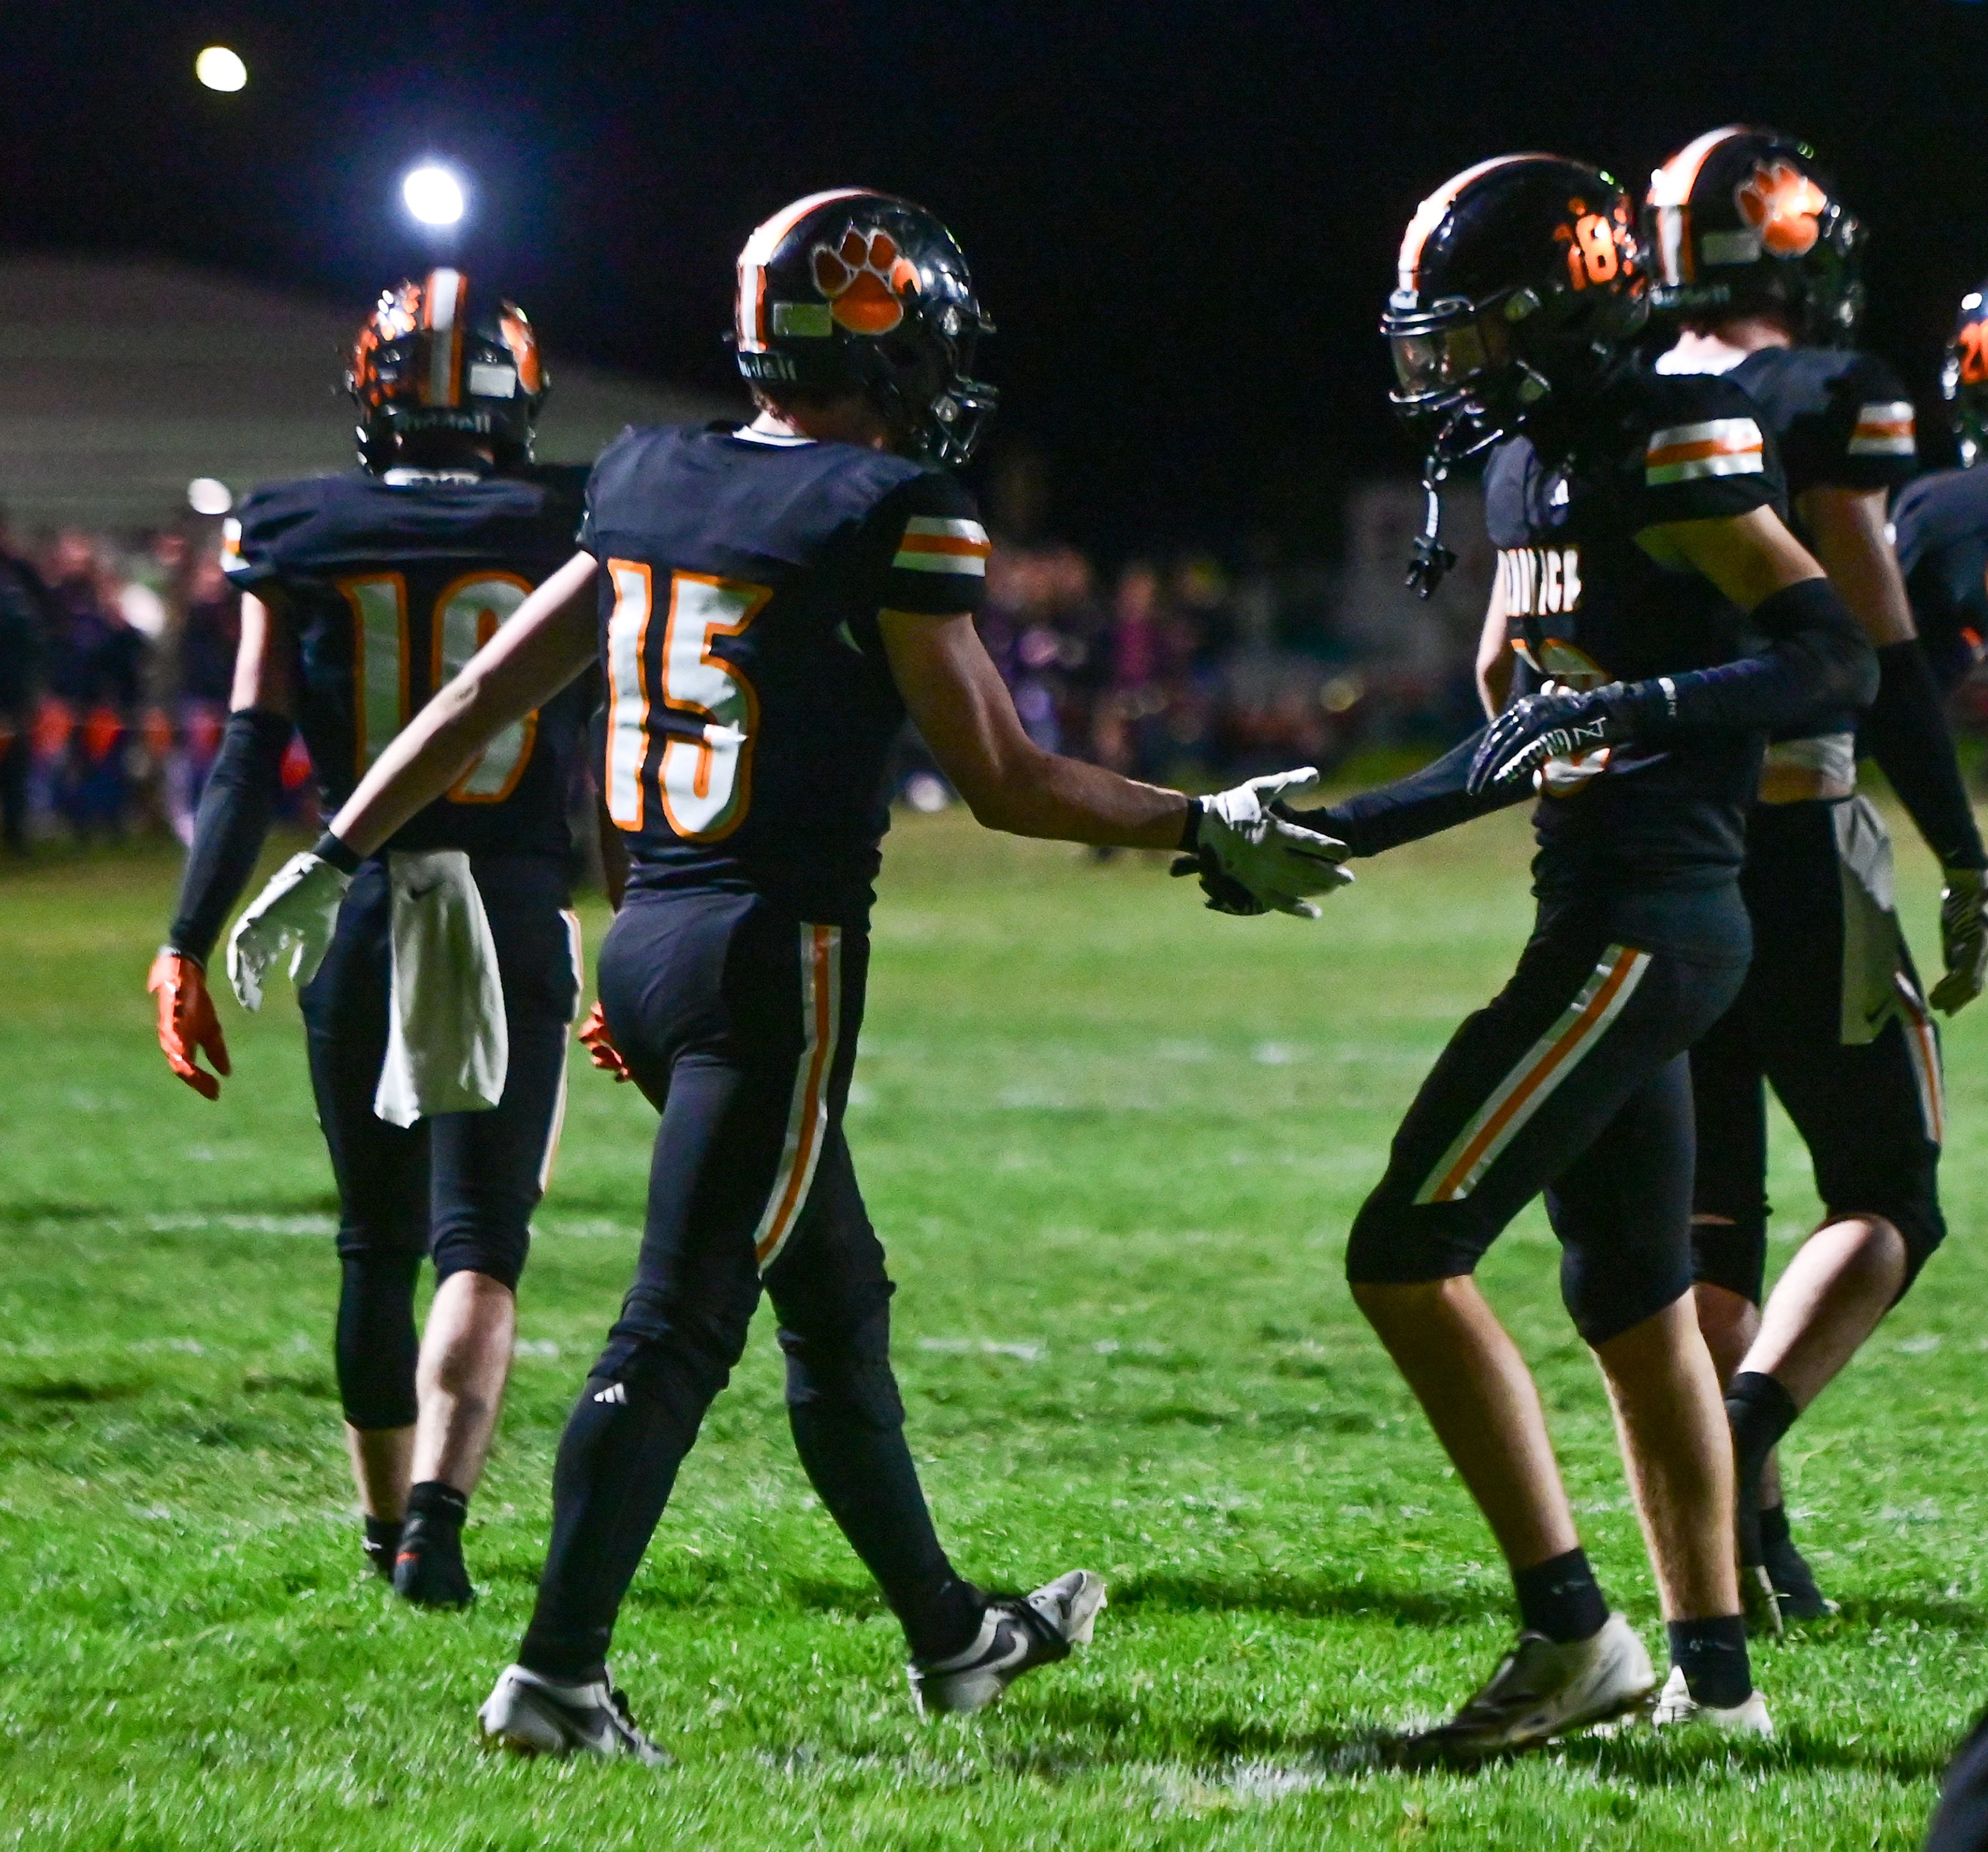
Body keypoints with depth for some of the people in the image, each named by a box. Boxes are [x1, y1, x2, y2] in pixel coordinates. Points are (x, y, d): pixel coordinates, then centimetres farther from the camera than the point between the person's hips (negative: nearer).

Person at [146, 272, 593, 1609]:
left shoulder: (299, 541, 1)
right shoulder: (573, 536, 0)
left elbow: (251, 761, -3)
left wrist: (189, 947, 1)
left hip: (359, 914, 1)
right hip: (517, 919, -1)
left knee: (376, 1248, 17)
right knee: (478, 1244, -3)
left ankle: (389, 1521, 28)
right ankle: (437, 1516, -22)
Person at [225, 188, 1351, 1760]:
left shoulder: (650, 487, 8)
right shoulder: (894, 516, -11)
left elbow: (486, 693, 13)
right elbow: (1003, 779, -9)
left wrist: (338, 857, 20)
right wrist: (1208, 831, 2)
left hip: (648, 944, 8)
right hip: (778, 955, -8)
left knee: (837, 1298, 20)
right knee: (680, 1322, -7)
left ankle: (950, 1633, 32)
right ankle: (558, 1674, -10)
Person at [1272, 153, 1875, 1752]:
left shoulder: (1668, 452, -13)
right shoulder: (1533, 468, 16)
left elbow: (1838, 663, -19)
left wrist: (1639, 704, -30)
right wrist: (1331, 836, 21)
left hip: (1647, 925, -10)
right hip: (1613, 919, 10)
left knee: (1409, 1253, -11)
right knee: (1633, 1304, 14)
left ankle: (1572, 1630, -9)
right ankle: (1713, 1666, 20)